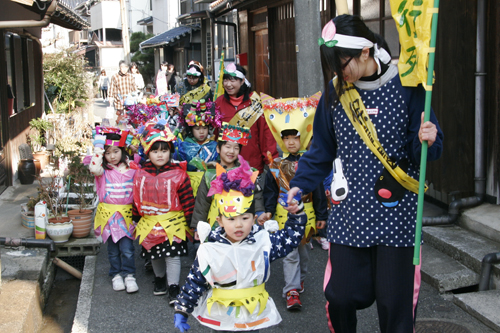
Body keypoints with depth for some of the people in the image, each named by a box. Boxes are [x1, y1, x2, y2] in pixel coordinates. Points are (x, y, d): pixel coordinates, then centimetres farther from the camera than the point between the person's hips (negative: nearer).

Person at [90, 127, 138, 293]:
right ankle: (116, 275, 23)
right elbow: (94, 169, -25)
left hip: (126, 214, 0)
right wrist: (98, 148, -23)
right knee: (113, 249, 9)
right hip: (108, 213, 0)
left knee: (127, 248, -5)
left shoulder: (131, 169, 3)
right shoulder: (103, 170, -2)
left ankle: (129, 276, 9)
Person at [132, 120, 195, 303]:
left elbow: (187, 199, -8)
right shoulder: (141, 175, -1)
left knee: (172, 256, -3)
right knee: (154, 254, 19)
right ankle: (159, 278, 42)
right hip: (149, 223, 4)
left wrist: (190, 219, -8)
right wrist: (137, 219, 10)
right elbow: (137, 199, 8)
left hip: (173, 223, -4)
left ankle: (173, 287, 6)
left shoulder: (178, 174, -11)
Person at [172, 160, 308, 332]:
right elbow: (194, 282, -2)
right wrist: (181, 311, -1)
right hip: (219, 317, -1)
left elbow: (291, 237, 1)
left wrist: (297, 211, -10)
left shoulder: (263, 242, -7)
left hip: (254, 316, 1)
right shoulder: (209, 250, -10)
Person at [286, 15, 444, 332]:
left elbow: (419, 151, -3)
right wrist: (300, 184, 6)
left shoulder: (406, 87, -5)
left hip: (396, 214, -2)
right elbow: (323, 148, 13)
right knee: (341, 296, 5)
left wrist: (427, 142, -24)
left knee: (395, 300, 4)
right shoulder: (335, 91, 5)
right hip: (349, 211, 3)